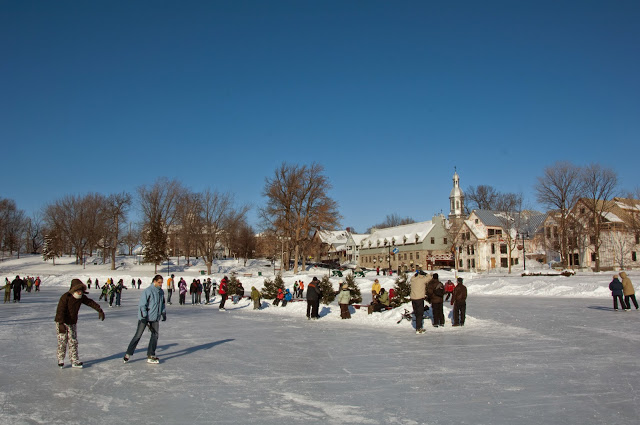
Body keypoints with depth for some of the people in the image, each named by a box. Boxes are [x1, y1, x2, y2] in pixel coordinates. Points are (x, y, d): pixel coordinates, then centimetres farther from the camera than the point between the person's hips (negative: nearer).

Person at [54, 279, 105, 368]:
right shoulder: (65, 297, -22)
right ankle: (60, 360, 15)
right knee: (62, 341, -3)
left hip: (72, 323, 5)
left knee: (73, 342, 5)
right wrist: (61, 324, -33)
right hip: (61, 322, -5)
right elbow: (60, 311, -26)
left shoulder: (81, 297, -5)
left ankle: (74, 361, 11)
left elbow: (90, 302, 3)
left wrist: (99, 310, -2)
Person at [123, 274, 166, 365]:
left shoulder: (161, 292, 7)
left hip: (155, 318, 6)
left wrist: (164, 313, 17)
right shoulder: (148, 291, -15)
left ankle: (151, 355, 12)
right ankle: (128, 354, 9)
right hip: (144, 317, -6)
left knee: (155, 335, 2)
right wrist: (144, 317, -19)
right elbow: (142, 305, -16)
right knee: (138, 335, -3)